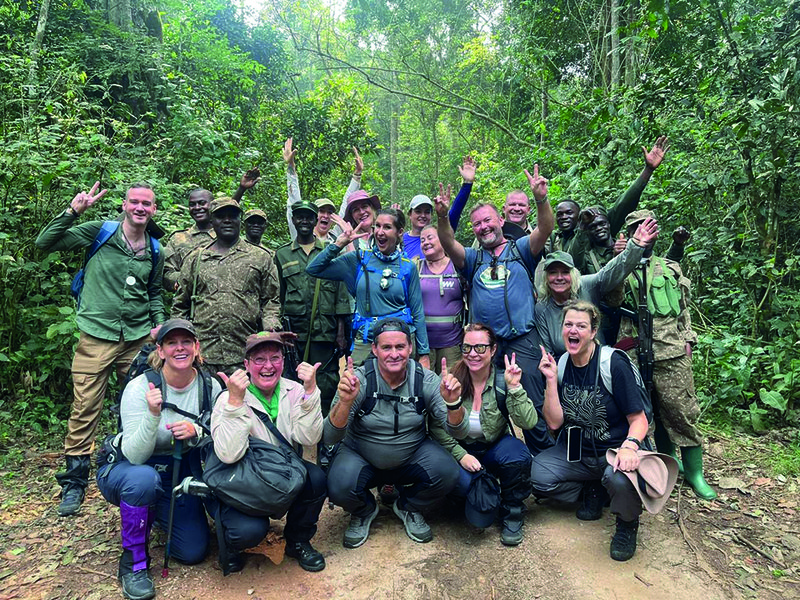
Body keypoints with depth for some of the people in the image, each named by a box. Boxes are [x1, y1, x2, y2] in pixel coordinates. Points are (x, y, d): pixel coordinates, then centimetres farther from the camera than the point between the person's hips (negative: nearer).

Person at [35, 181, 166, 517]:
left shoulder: (155, 251, 11)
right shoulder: (98, 232, 0)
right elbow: (44, 243, -3)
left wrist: (160, 324, 6)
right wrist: (73, 211, -13)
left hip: (138, 339, 3)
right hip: (96, 337, -3)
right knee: (84, 410, 0)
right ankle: (74, 483, 17)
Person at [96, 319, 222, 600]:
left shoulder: (210, 386, -13)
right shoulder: (139, 388, -24)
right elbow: (134, 456, -28)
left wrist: (196, 432, -29)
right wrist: (153, 414, -45)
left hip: (178, 473, 4)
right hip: (126, 471, -3)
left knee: (194, 552, -2)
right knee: (144, 478, -39)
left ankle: (155, 514, 30)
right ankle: (133, 561, -12)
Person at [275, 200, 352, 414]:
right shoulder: (282, 255, 12)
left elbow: (341, 294, 6)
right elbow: (277, 297, 14)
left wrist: (341, 334, -1)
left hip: (325, 333, -1)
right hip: (293, 333, 1)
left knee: (327, 386, 1)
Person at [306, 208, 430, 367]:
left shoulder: (408, 267, 3)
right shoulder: (359, 259, 4)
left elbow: (417, 313, 6)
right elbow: (313, 269, 1)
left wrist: (424, 354, 4)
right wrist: (339, 243, -6)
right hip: (364, 341, 1)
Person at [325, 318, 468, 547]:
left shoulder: (426, 380, -14)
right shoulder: (359, 380, -20)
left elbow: (457, 431, -14)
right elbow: (329, 438, -24)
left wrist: (453, 402, -35)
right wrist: (344, 402, -43)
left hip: (412, 456, 2)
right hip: (361, 457, -1)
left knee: (448, 474, -24)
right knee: (339, 487, -30)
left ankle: (408, 508, 11)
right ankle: (363, 512, 10)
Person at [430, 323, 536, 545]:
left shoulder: (502, 380, -11)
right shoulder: (451, 379, -12)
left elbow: (528, 423, -21)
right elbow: (437, 428, -11)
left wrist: (514, 387, -29)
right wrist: (461, 455, -20)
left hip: (495, 448, 1)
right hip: (459, 450, 0)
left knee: (518, 455, -31)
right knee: (459, 480, -32)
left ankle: (512, 514, -2)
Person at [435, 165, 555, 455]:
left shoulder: (520, 249, 10)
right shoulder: (472, 258, 15)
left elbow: (545, 229, -8)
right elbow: (448, 244, -3)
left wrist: (541, 199, -26)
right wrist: (443, 216, -21)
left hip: (522, 341, -3)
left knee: (532, 404, -1)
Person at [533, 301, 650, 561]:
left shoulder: (615, 364, -14)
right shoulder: (560, 366, -1)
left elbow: (639, 419, -12)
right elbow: (554, 423, -6)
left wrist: (629, 446, -33)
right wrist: (551, 380, -15)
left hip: (615, 450, -4)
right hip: (577, 452, 5)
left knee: (619, 478, -38)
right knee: (537, 474, -20)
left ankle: (627, 524, 0)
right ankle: (592, 490, 11)